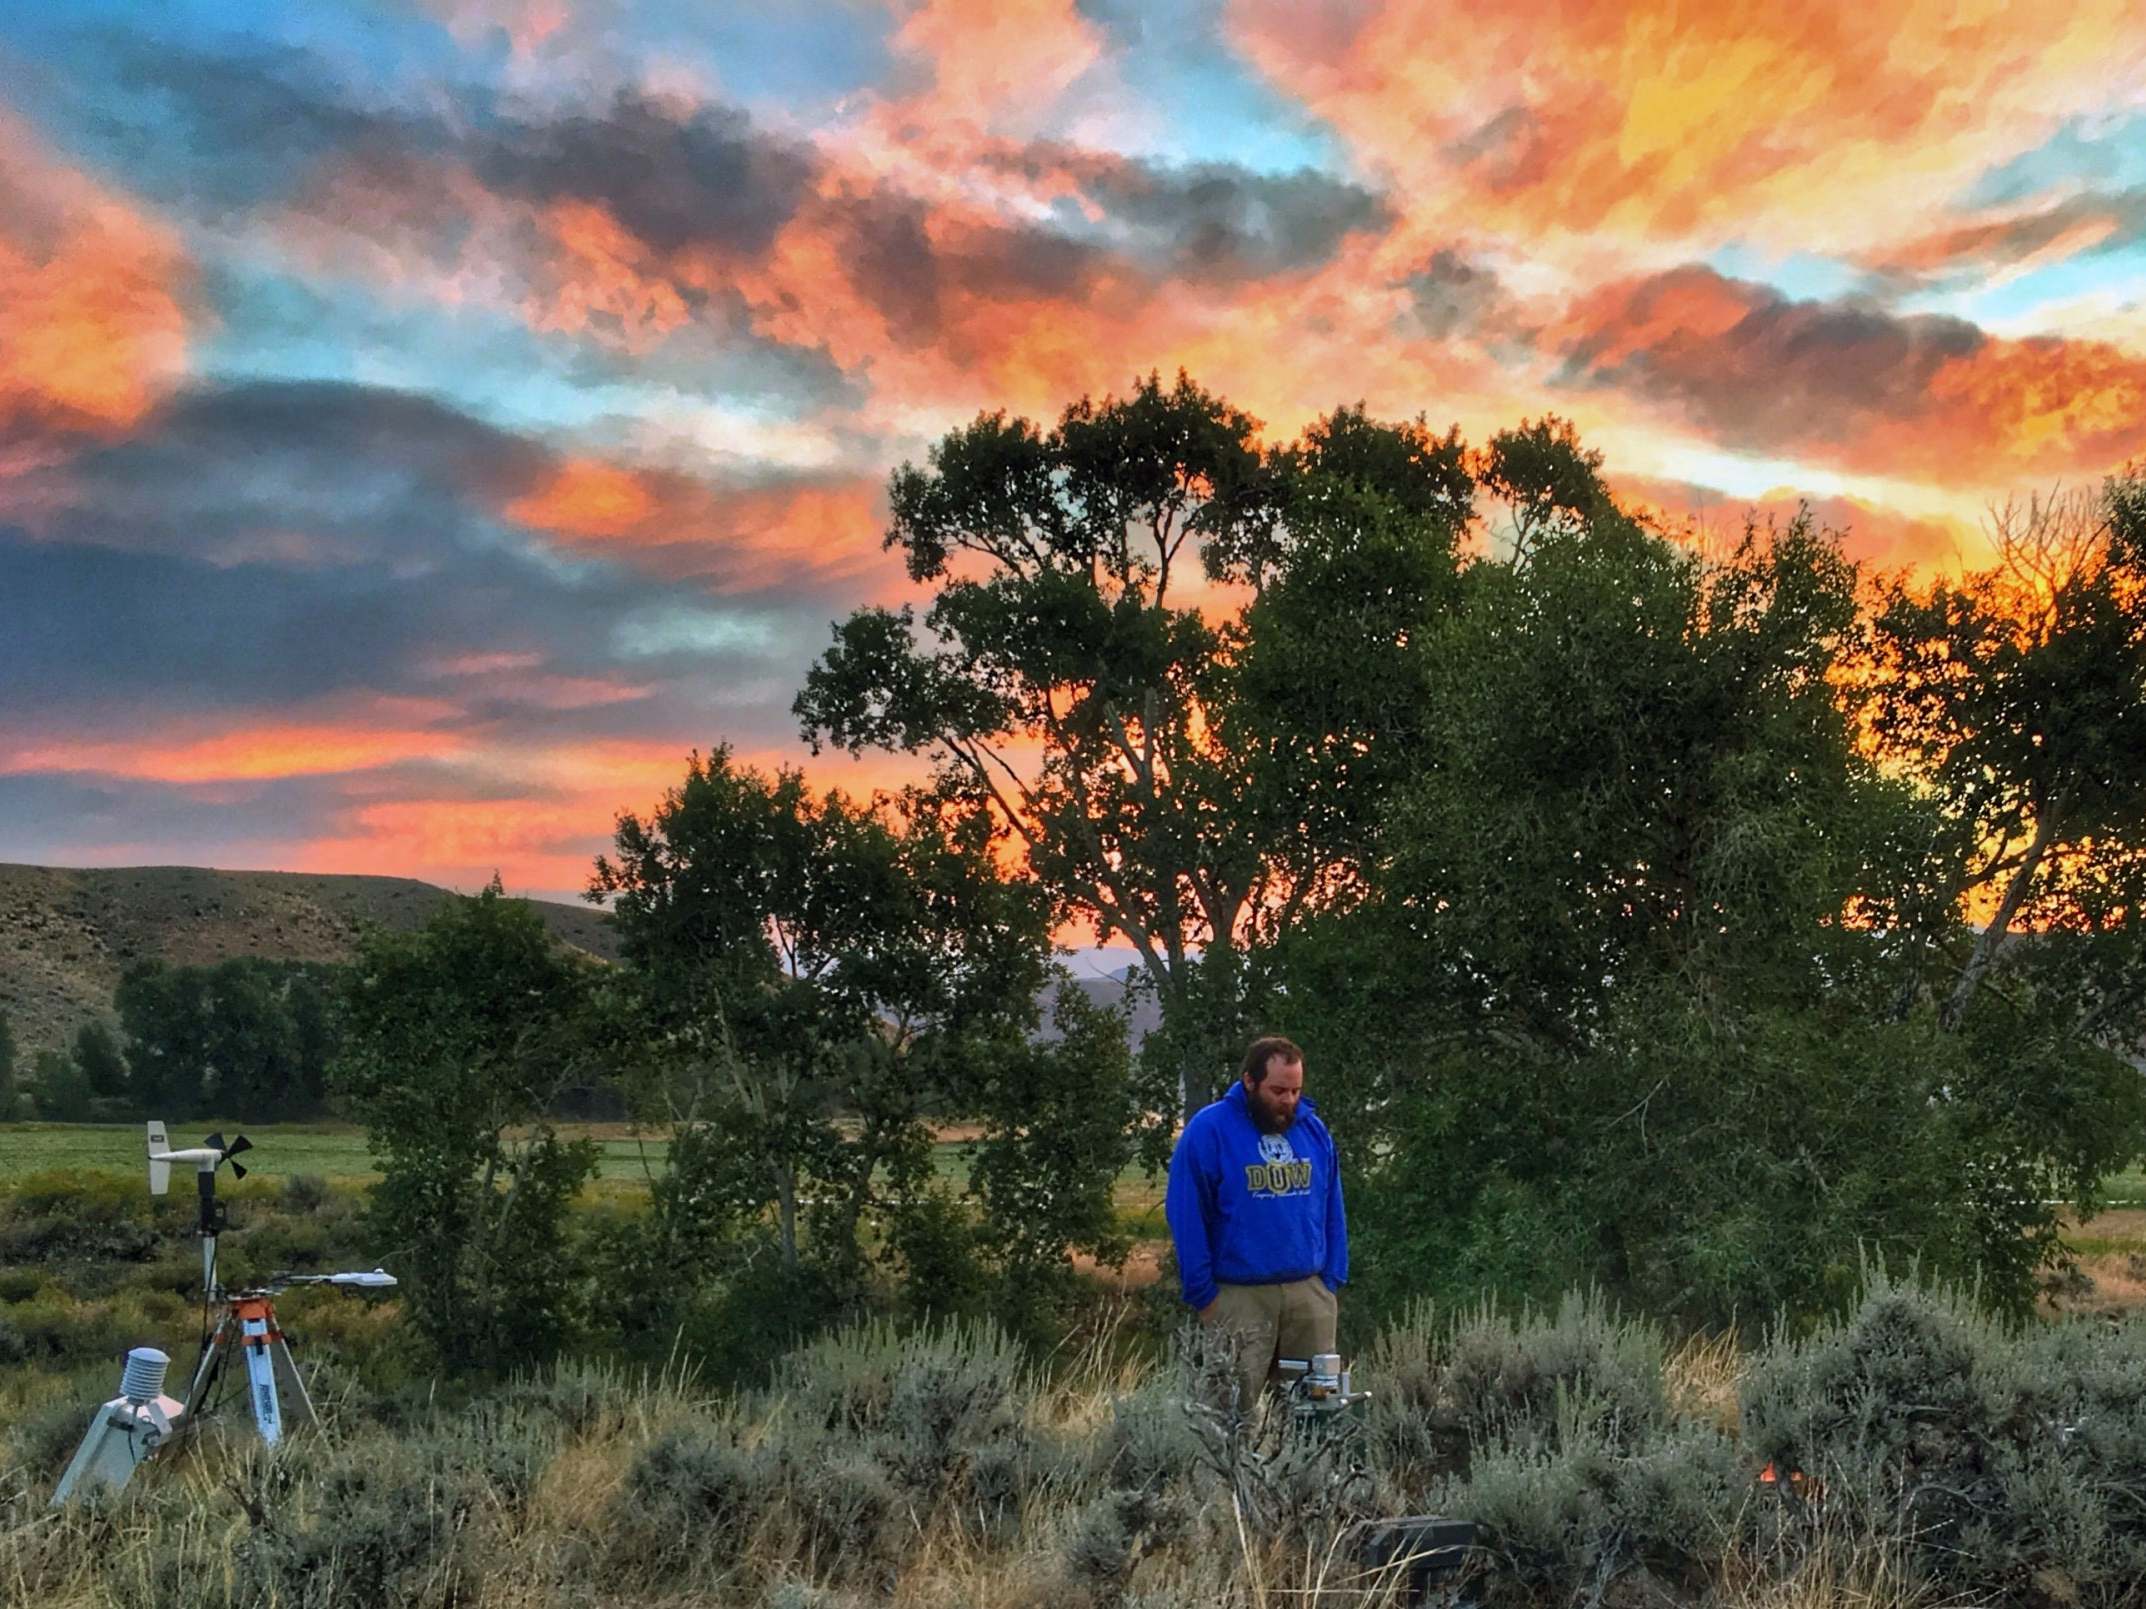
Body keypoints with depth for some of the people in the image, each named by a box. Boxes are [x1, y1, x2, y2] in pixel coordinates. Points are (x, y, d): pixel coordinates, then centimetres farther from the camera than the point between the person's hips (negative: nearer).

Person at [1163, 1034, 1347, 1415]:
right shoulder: (1208, 1130, -7)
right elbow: (1186, 1218, -7)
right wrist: (1203, 1295, -8)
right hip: (1239, 1296, -4)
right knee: (1233, 1408, 2)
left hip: (1310, 1294, 4)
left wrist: (1333, 1281, 5)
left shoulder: (1314, 1130, 7)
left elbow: (1332, 1212, 12)